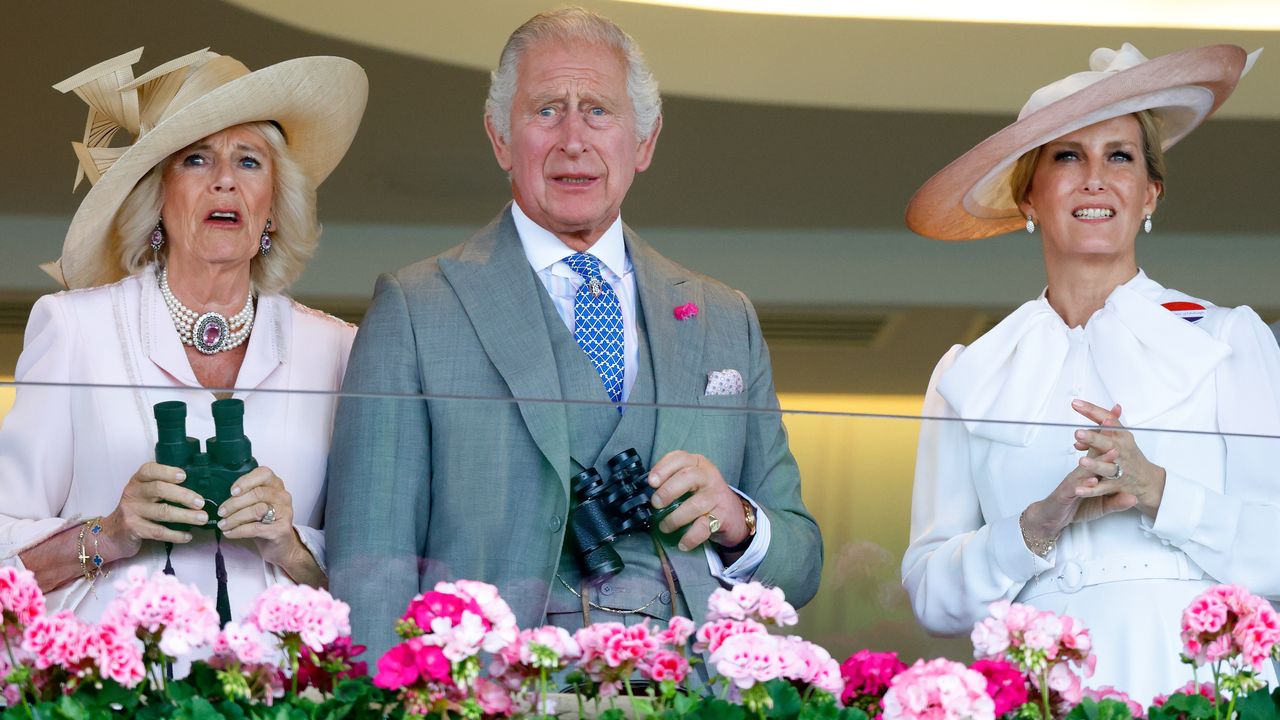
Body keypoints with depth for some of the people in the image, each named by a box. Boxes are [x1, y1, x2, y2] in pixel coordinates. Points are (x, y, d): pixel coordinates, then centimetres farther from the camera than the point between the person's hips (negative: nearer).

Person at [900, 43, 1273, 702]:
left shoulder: (1231, 340, 8)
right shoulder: (969, 377, 13)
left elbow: (1272, 559, 1)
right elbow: (931, 598, 6)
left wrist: (1155, 490, -12)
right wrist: (1041, 523, -9)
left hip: (1201, 689, -1)